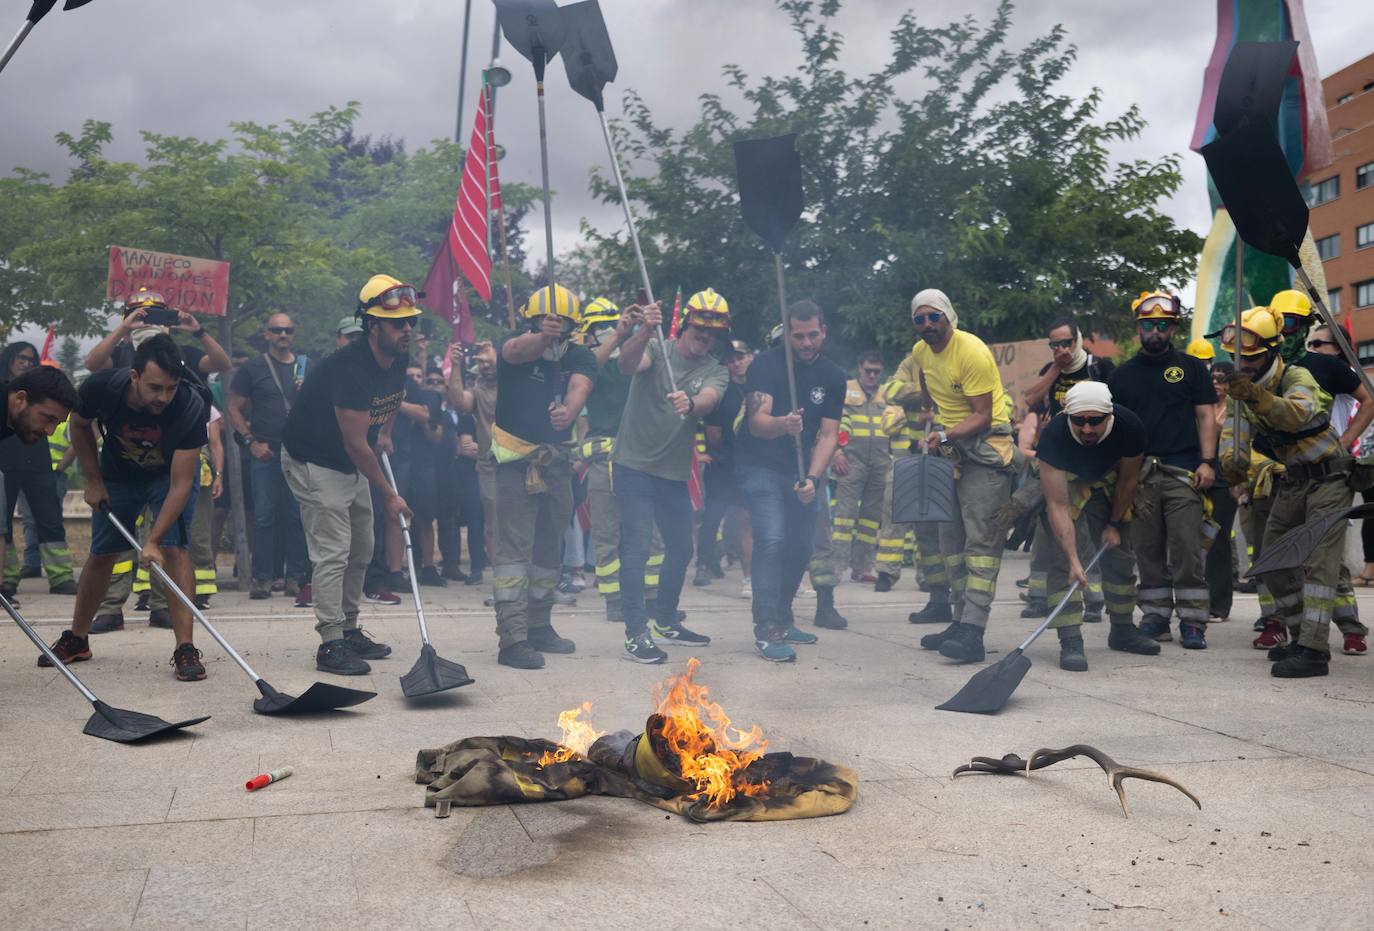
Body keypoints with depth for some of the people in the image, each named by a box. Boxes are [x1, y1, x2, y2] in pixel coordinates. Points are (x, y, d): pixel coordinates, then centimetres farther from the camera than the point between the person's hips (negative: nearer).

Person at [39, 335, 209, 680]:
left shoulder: (191, 406, -37)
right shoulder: (101, 387, -31)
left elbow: (180, 484, -34)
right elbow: (79, 425, -4)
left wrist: (153, 541, -39)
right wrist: (93, 480, -4)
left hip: (170, 471, -2)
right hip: (118, 471, 2)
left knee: (173, 548, -19)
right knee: (101, 555, 10)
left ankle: (185, 650, -16)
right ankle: (76, 639, 30)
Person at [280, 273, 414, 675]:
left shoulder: (399, 359, -3)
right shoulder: (348, 368, -30)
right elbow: (355, 444, -27)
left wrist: (384, 432, 11)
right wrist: (389, 495, -22)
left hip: (352, 463, 9)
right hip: (313, 461, -9)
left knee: (361, 551, 13)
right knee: (333, 552, -12)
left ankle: (349, 630, 25)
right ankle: (331, 644, -7)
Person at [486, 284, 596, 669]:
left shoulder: (580, 357, 0)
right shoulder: (516, 345, -7)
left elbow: (580, 387, -21)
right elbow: (519, 351, -32)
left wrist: (569, 411, -45)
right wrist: (541, 337, -56)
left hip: (557, 461, 5)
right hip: (515, 460, -5)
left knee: (548, 548, 14)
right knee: (514, 548, -11)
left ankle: (539, 626, 28)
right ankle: (512, 638, -13)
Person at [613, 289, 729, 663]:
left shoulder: (715, 371, 3)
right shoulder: (656, 350, -6)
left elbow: (709, 399, -20)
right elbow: (628, 364, -28)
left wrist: (690, 403, -43)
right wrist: (645, 330, -47)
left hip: (674, 473, 5)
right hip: (634, 466, -5)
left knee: (681, 550, 15)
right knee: (637, 548, -10)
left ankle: (665, 622, 33)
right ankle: (635, 634, -4)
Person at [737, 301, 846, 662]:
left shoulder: (833, 376, 1)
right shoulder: (766, 365, -12)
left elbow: (828, 434, -4)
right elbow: (756, 422, -23)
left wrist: (812, 478, -19)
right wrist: (783, 424, -46)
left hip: (800, 471, 5)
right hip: (761, 467, -5)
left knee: (801, 547, 10)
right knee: (771, 539, -21)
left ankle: (783, 619, 29)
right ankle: (766, 629, -18)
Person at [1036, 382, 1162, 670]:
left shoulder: (1129, 427, -31)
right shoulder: (1054, 435, -39)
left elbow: (1128, 480, -10)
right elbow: (1057, 505, -38)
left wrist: (1114, 524, -3)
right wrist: (1074, 559, -44)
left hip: (1107, 485, 4)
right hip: (1065, 484, -3)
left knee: (1120, 556, 9)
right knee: (1063, 558, -19)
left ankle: (1122, 630, 27)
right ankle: (1071, 641, -17)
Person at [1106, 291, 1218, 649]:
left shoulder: (1191, 368, 10)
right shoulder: (1122, 374, 15)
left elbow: (1206, 416, 6)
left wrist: (1207, 462, -5)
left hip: (1183, 474, -2)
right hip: (1138, 474, 2)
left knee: (1186, 549, -7)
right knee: (1148, 550, 5)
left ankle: (1193, 622, -2)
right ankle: (1156, 618, 12)